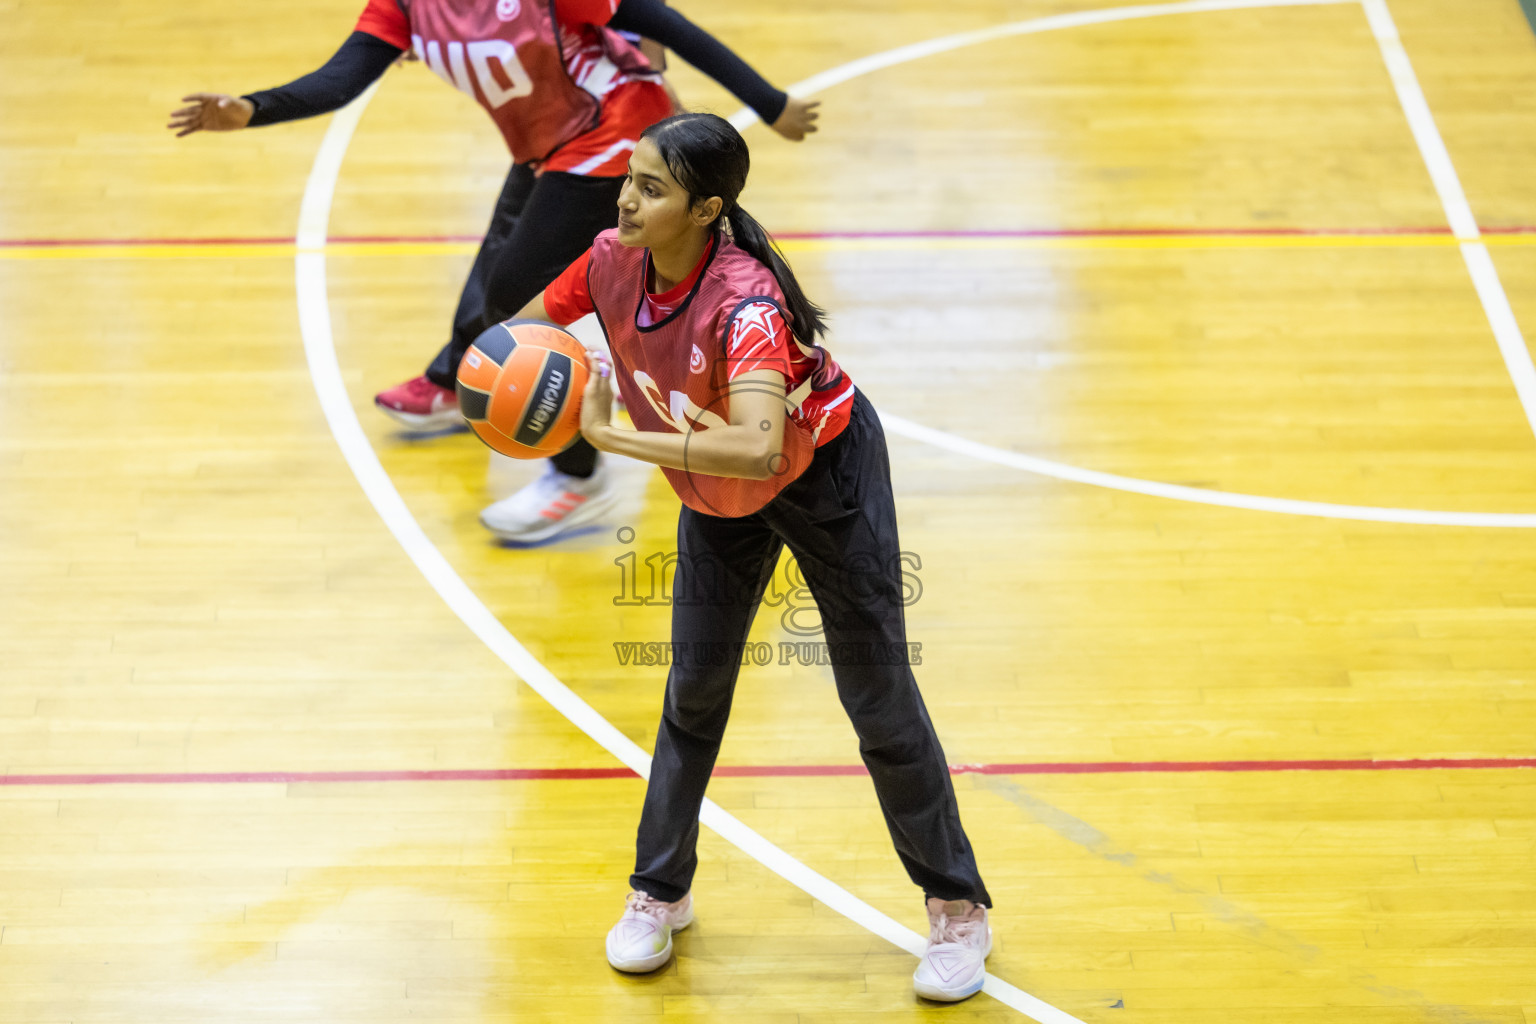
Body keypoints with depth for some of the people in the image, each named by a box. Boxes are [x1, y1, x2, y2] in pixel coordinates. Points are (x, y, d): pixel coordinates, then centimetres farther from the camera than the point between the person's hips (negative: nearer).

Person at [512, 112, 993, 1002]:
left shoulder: (746, 302, -40)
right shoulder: (614, 262, -20)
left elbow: (757, 448, -54)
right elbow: (523, 330, -1)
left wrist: (616, 437, -51)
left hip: (826, 474, -6)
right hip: (716, 496, 6)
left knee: (879, 699, 1)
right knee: (695, 688, 10)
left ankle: (958, 908, 17)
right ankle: (661, 893, 27)